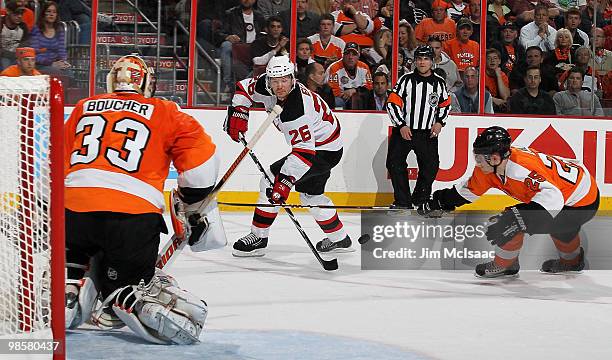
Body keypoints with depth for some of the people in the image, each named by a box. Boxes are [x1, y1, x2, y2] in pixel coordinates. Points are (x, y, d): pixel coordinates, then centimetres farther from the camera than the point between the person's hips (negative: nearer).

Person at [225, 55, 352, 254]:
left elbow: (304, 151, -38)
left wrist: (285, 181, -42)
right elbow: (245, 87, 8)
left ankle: (258, 238, -7)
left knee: (271, 182, -14)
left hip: (324, 151, -10)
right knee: (310, 193, 23)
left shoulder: (297, 109, -35)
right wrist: (238, 113, -5)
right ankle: (339, 239, 36)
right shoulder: (266, 85, -11)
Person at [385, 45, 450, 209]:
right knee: (395, 163, -8)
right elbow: (392, 103, -7)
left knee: (430, 167, 0)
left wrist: (439, 122, 0)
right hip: (403, 130, -2)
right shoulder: (406, 80, -6)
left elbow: (446, 105, 16)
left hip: (428, 133, 2)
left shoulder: (439, 83, 3)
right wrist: (401, 126, -13)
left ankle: (420, 200, 19)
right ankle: (403, 202, 1)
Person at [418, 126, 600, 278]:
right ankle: (572, 260, 65)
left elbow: (552, 198, -43)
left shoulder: (521, 168, -33)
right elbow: (470, 189, 12)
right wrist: (439, 202, 15)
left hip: (581, 206, -10)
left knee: (509, 223, -14)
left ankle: (504, 265, 9)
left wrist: (516, 218, -47)